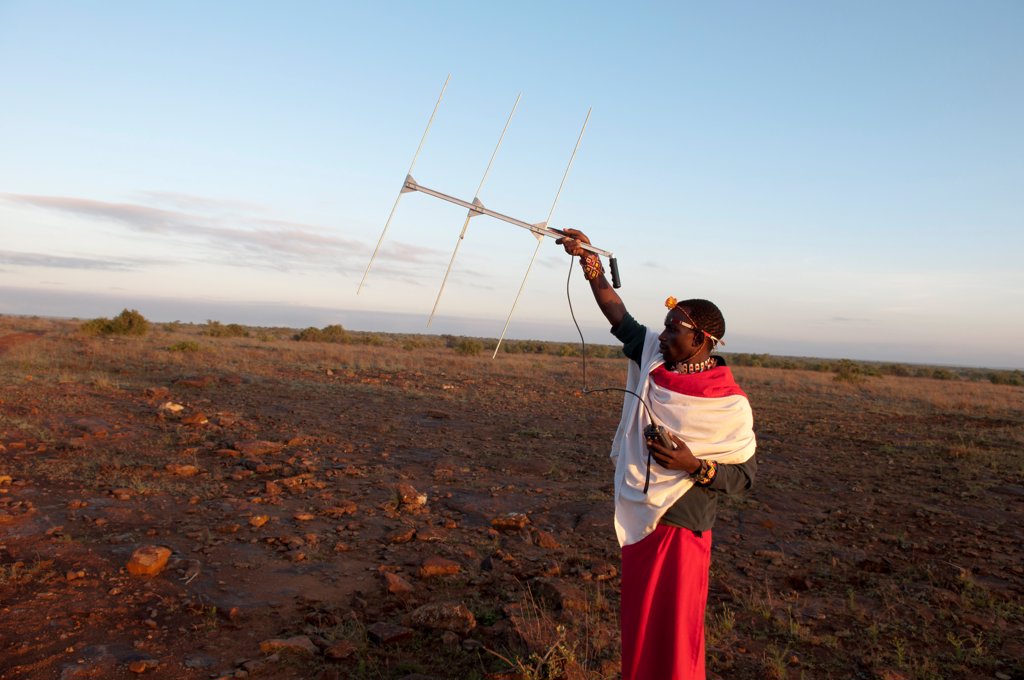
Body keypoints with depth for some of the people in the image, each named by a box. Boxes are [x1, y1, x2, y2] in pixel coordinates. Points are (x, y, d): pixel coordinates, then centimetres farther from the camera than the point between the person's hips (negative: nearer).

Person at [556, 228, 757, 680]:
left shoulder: (729, 404, -16)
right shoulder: (655, 360, -1)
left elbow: (744, 476, -10)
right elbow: (620, 315, 0)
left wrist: (695, 466, -25)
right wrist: (590, 263, -8)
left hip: (681, 529, -6)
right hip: (637, 519, 6)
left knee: (674, 632, 5)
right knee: (637, 624, 20)